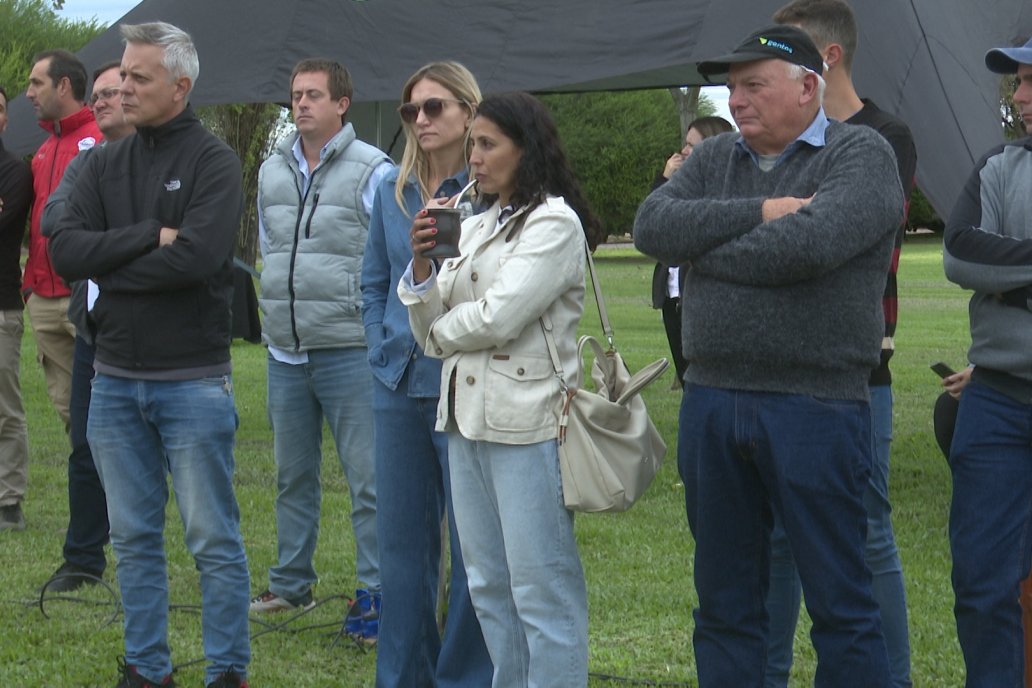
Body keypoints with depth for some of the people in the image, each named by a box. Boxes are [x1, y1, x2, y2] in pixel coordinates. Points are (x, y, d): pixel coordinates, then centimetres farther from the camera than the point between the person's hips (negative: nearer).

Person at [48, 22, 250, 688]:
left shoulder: (213, 162, -6)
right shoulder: (106, 164, 9)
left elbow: (198, 258, -21)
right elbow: (65, 249, -4)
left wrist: (108, 264, -10)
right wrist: (149, 237, -14)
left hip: (192, 379, -5)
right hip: (115, 378, 5)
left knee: (214, 538, 1)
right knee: (134, 536, 12)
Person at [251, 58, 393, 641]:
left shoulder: (373, 171, -7)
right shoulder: (272, 172, 12)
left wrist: (374, 325, -7)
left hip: (349, 349, -6)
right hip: (286, 352, 6)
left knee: (368, 478, -6)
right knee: (293, 475, 15)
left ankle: (377, 593, -1)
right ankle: (291, 584, 26)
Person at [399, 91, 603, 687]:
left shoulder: (555, 224, -8)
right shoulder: (475, 227, 14)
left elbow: (499, 318, -18)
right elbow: (433, 330, 12)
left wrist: (442, 330, 0)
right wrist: (422, 264, -4)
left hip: (527, 423, -8)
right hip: (468, 417, 8)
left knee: (542, 591, -4)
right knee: (488, 586, 14)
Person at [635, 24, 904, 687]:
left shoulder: (862, 154, -4)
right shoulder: (715, 158, 14)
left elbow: (809, 245, -21)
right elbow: (653, 226, -3)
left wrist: (701, 249, -7)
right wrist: (758, 210, -12)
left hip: (815, 407, -5)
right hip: (711, 402, 6)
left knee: (841, 604, 0)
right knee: (726, 602, 12)